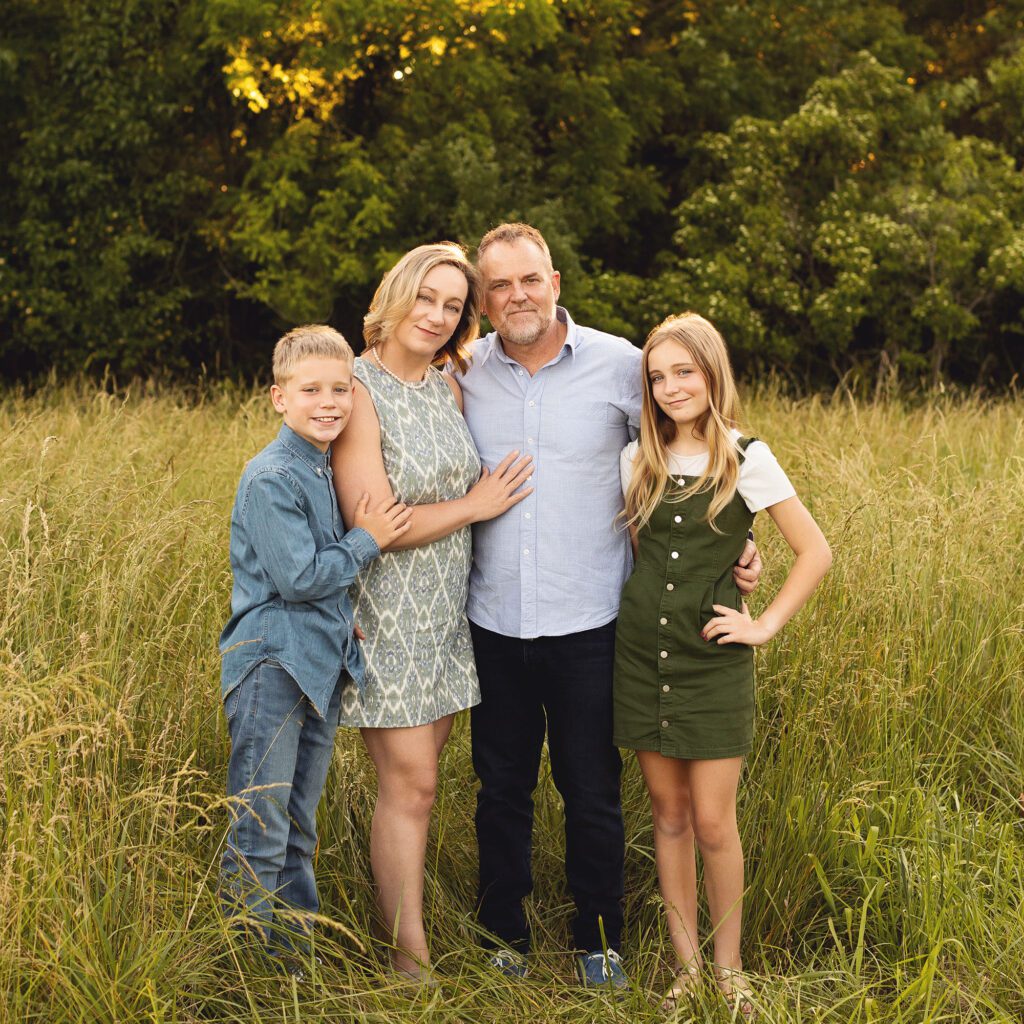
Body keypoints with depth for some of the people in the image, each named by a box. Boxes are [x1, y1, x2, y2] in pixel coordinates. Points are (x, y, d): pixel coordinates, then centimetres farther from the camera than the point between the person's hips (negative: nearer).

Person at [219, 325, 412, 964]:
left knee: (298, 833, 17)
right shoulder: (271, 479, -15)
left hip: (323, 666, 8)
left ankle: (295, 956, 26)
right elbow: (299, 578, -20)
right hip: (274, 670, -8)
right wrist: (366, 541, -10)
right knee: (258, 838, -2)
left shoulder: (331, 471, 11)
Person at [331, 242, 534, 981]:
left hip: (445, 613, 7)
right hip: (386, 612, -6)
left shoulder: (448, 388, 7)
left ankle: (397, 914, 21)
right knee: (409, 784, -4)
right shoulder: (358, 389, -15)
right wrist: (475, 505, -11)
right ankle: (412, 962, 5)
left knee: (415, 780, 11)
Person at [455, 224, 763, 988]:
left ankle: (600, 943, 26)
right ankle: (504, 938, 30)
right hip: (494, 623, 2)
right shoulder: (464, 376, 1)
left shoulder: (622, 366, -5)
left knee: (592, 793, 8)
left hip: (587, 623, -2)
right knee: (502, 789, 14)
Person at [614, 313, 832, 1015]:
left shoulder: (746, 459, -5)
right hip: (642, 653, 4)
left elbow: (816, 553, -4)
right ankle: (687, 965, 20)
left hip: (714, 661, -3)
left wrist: (765, 626, -7)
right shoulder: (638, 460, 5)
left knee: (713, 822, -2)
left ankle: (730, 969, 15)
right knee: (668, 811, 9)